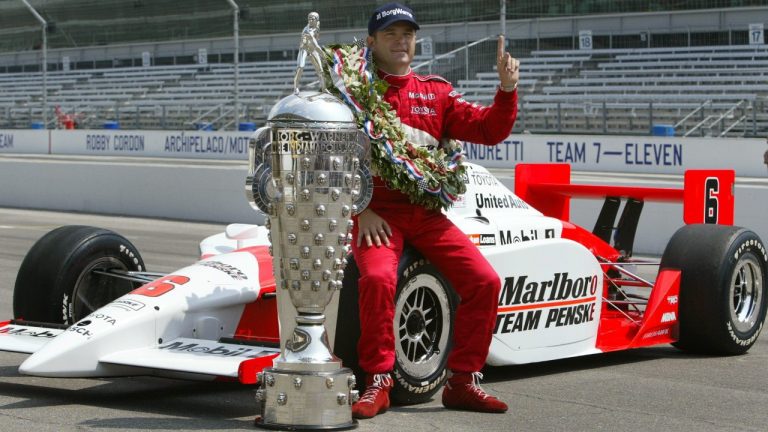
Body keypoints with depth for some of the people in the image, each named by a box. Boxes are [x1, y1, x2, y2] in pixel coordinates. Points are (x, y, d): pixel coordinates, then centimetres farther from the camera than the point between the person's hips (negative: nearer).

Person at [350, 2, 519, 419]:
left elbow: (488, 130, 6)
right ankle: (377, 383, -15)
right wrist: (360, 210, -14)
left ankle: (462, 381, 3)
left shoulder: (436, 92, 12)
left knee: (485, 282, -11)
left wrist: (507, 90, -11)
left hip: (428, 213, 4)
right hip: (377, 213, -4)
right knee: (378, 278, -31)